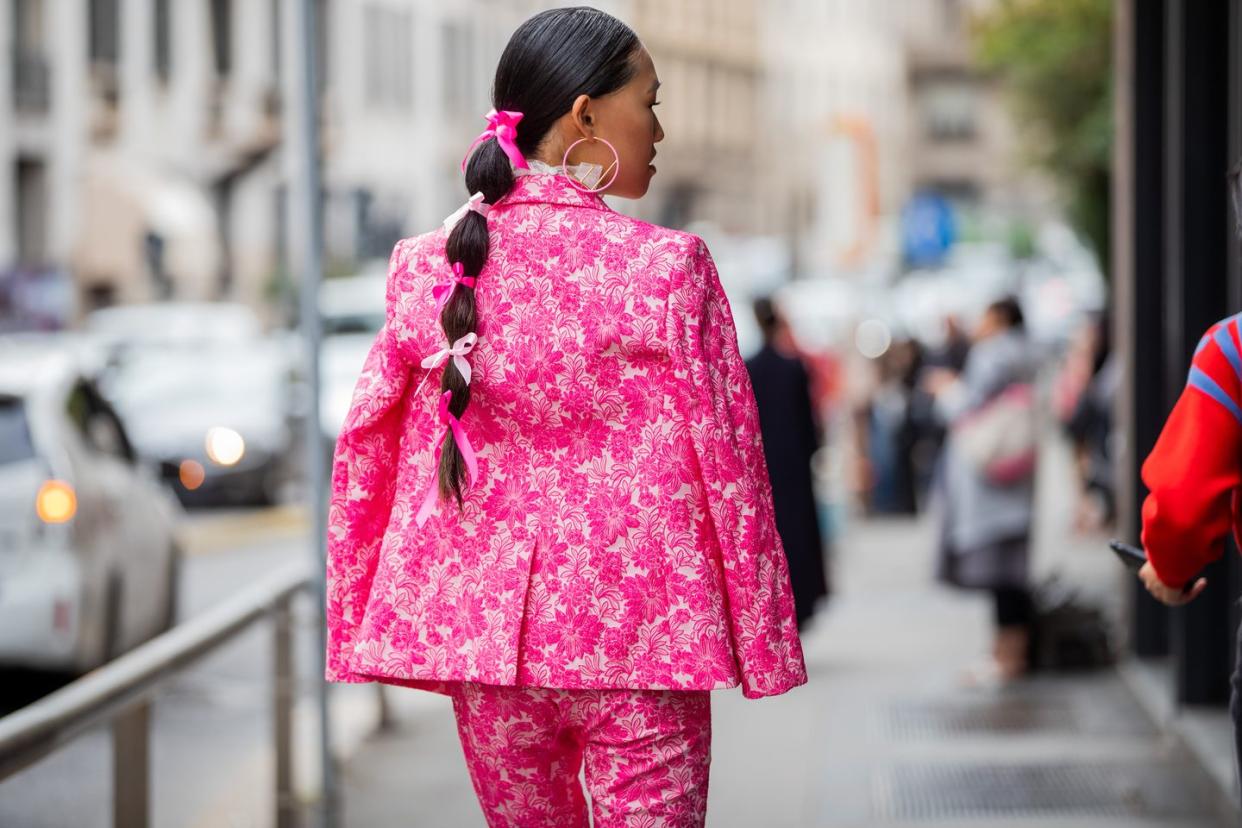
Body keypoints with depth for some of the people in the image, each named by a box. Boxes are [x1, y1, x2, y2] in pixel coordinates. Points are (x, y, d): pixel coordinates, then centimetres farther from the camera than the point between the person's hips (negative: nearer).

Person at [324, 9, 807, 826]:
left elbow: (365, 449, 4)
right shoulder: (668, 268, -10)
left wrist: (356, 626, 14)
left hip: (486, 629, 4)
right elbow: (726, 460, -6)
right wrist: (761, 643, 2)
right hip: (640, 632, -4)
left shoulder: (430, 266, 1)